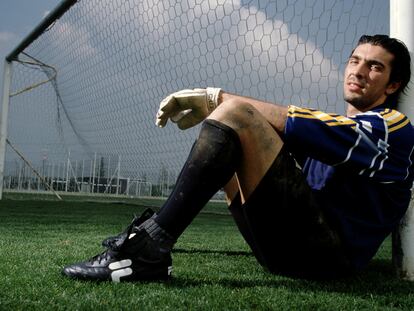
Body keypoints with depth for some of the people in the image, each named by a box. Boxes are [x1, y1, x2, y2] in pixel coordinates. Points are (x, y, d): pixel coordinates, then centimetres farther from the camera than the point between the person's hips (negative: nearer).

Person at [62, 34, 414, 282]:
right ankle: (147, 245, 2)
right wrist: (209, 109, -1)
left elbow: (297, 124, -14)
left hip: (333, 251, -8)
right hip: (285, 252, 8)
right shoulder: (335, 125, 28)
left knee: (234, 112, -18)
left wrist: (217, 97, -11)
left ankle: (150, 248, -25)